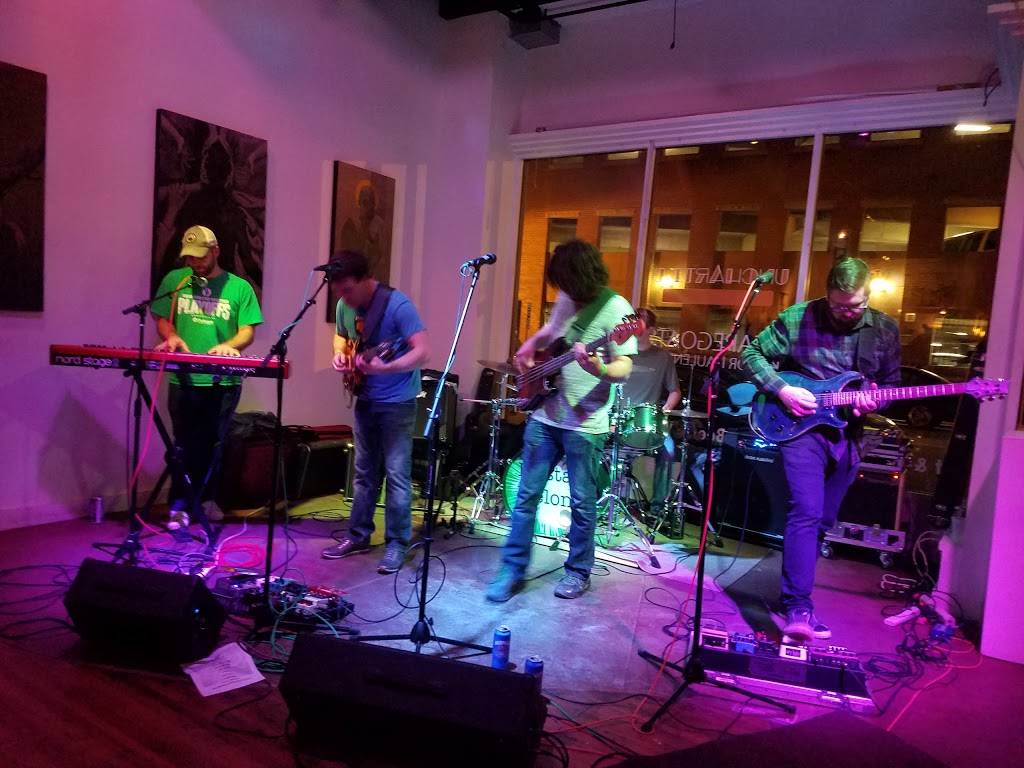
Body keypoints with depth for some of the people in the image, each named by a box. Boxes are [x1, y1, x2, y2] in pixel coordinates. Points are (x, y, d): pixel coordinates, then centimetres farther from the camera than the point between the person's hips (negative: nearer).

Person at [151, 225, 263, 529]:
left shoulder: (239, 287, 2)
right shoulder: (174, 280, 6)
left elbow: (248, 330, -1)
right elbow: (162, 318, 11)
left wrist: (230, 345, -22)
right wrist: (171, 336, -12)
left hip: (223, 381, 0)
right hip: (183, 379, 0)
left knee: (212, 445, 10)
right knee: (185, 445, 4)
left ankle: (203, 502, 25)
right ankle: (179, 506, 10)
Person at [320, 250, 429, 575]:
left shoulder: (397, 304, -21)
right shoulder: (344, 305, 1)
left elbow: (422, 351, -25)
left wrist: (384, 368, -37)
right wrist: (340, 354, -4)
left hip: (397, 402, -7)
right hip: (365, 399, 7)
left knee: (397, 475, -3)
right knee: (364, 472, 15)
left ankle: (397, 544, 8)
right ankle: (359, 535, 26)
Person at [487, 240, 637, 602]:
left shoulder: (615, 308, -12)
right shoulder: (565, 298, 7)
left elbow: (625, 368, -17)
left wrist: (599, 370, -37)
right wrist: (529, 346, 9)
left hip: (585, 424, -6)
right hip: (544, 415, 6)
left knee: (582, 503, 7)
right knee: (527, 495, 8)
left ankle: (578, 571, 25)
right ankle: (512, 569, 18)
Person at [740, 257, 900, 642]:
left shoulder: (885, 329, 3)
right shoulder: (797, 318, -8)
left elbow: (891, 382, 12)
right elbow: (751, 353, -3)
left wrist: (875, 401, -10)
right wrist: (782, 390, -15)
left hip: (847, 435, 5)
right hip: (801, 427, -5)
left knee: (821, 521, 12)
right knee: (806, 514, -17)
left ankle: (791, 590, 27)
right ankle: (799, 607, -15)